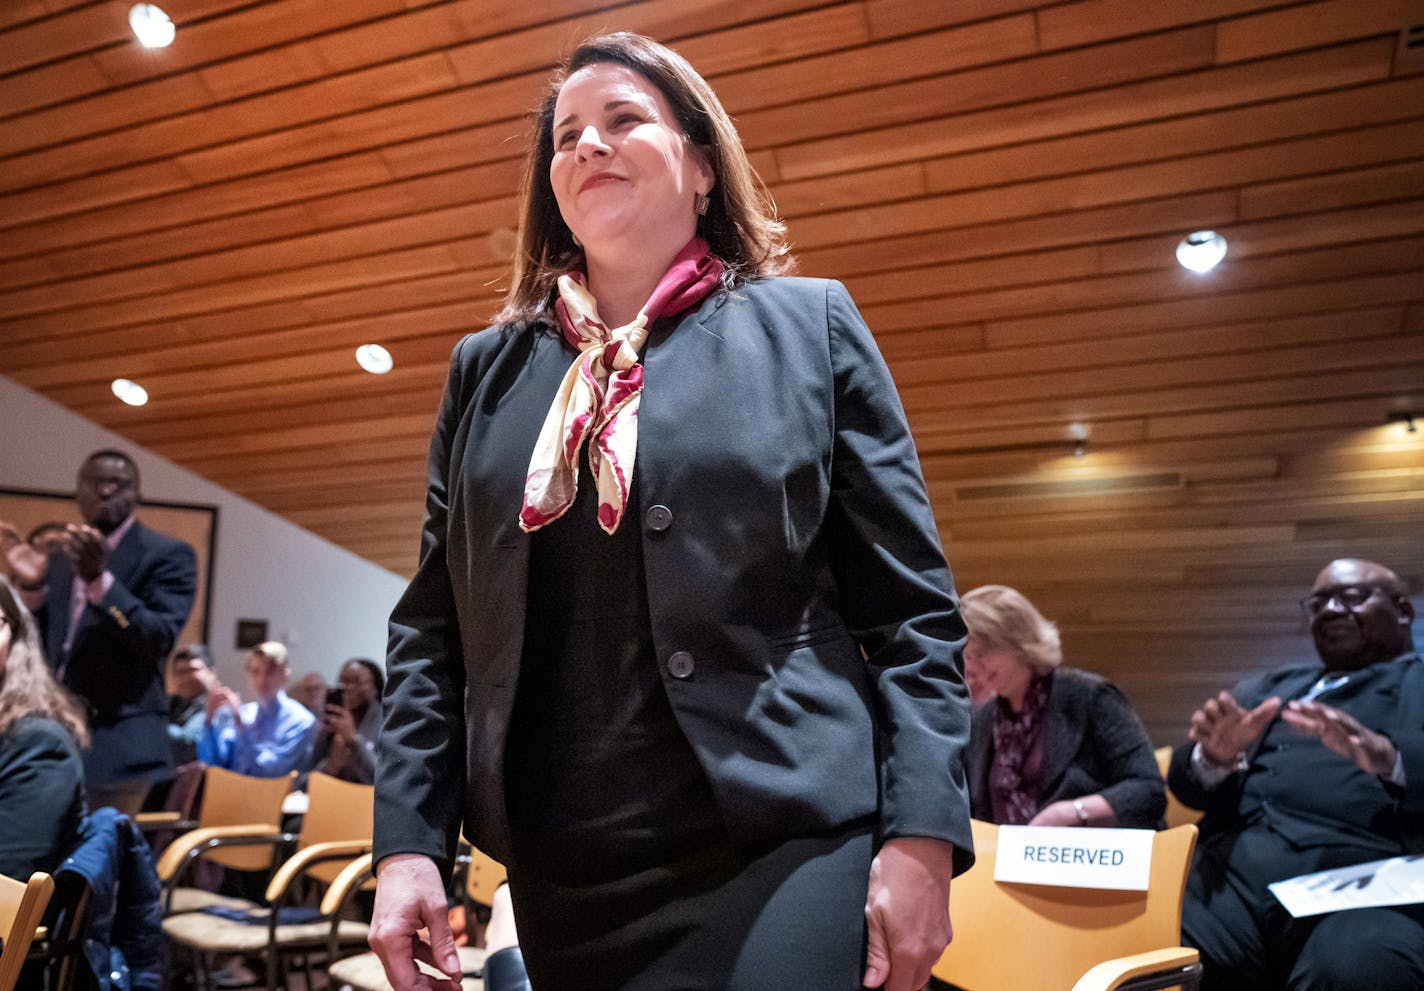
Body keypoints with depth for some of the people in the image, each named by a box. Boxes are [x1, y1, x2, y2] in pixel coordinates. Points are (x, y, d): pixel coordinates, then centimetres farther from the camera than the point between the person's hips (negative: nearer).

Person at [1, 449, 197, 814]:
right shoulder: (60, 561, 16)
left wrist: (99, 578, -25)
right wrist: (31, 586, -3)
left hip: (117, 740, -6)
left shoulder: (167, 554, -4)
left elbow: (159, 639, -16)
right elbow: (45, 646, 13)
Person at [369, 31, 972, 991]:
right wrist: (408, 839, 1)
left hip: (782, 848, -3)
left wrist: (922, 835, -9)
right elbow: (432, 621, 10)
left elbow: (911, 606, -1)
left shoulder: (809, 325, 4)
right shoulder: (487, 368, 11)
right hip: (562, 869, 4)